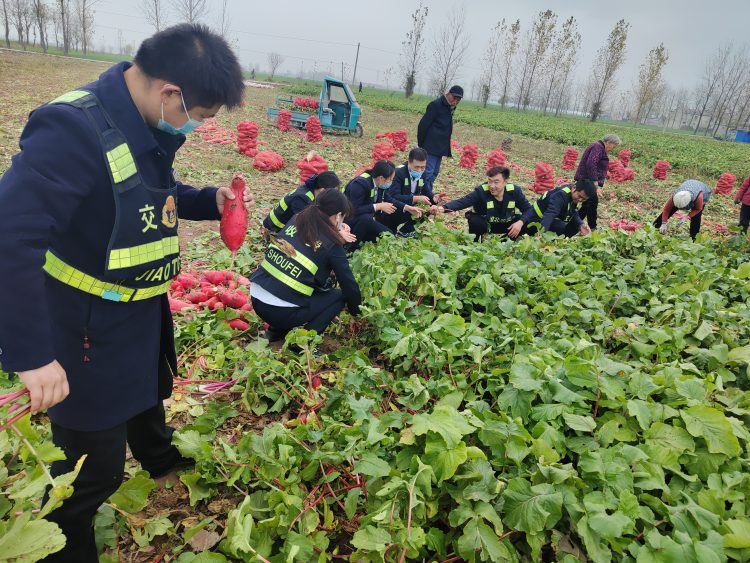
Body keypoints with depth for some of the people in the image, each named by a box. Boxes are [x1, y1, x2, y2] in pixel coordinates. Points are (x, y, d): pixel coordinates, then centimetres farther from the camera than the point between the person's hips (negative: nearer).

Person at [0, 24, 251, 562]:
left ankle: (163, 462, 63)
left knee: (148, 398, 33)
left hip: (142, 314, 9)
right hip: (88, 333, -8)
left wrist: (209, 201, -5)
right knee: (95, 465, 8)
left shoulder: (148, 126, -1)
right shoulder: (74, 129, -31)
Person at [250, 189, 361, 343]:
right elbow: (349, 285, 1)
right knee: (339, 296, 13)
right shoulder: (331, 245, -6)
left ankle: (276, 331, 25)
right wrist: (356, 312, 19)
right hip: (282, 312, -6)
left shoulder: (295, 221, 9)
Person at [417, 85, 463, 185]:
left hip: (440, 147, 9)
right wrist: (421, 145, -11)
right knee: (428, 172, -11)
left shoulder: (450, 107, 13)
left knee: (435, 172, 11)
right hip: (431, 146, -9)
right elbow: (423, 125, -14)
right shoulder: (436, 105, -13)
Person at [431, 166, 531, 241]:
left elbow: (528, 209, -11)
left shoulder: (515, 191, -19)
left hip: (507, 225, 3)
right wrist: (442, 208, -57)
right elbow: (462, 202, -39)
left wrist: (521, 222, -32)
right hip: (485, 224, -3)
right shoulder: (481, 191, -27)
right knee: (475, 222, -37)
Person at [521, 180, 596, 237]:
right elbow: (549, 214, -43)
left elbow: (574, 214, -1)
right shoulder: (561, 195, -30)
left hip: (554, 220, 9)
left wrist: (581, 225, -22)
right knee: (562, 227, -30)